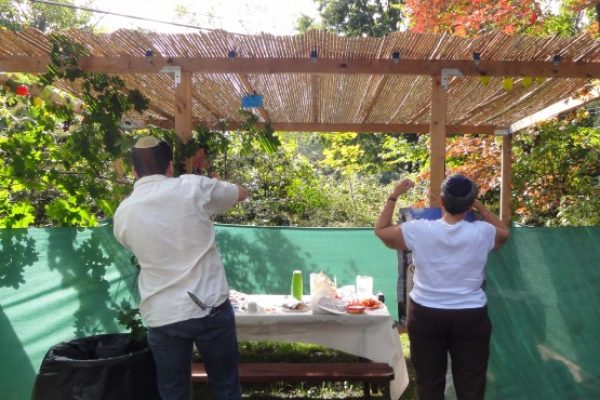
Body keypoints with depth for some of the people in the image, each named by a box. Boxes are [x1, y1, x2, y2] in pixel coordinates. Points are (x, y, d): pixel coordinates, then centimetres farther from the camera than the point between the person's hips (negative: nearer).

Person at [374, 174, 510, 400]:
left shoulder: (419, 230, -11)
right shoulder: (482, 233, -8)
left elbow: (380, 230, 4)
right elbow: (504, 233, 16)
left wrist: (394, 196, 9)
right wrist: (479, 206, 15)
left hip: (425, 315, 0)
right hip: (471, 317, 0)